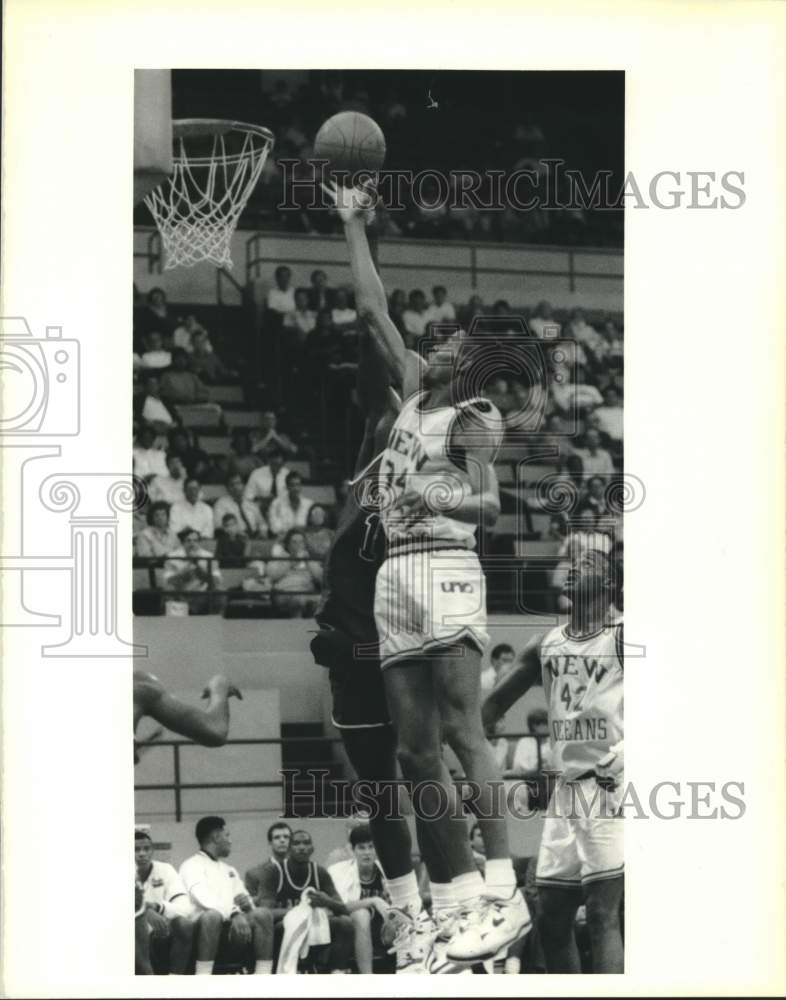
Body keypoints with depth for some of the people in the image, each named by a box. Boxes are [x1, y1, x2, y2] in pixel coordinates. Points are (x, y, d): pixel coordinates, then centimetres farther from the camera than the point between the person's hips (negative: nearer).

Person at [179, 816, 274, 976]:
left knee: (261, 914, -22)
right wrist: (234, 913, -24)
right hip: (203, 923, -6)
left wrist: (246, 904, -8)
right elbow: (203, 899, -12)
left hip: (233, 927, 6)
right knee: (212, 915, -39)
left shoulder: (229, 870, 30)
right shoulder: (192, 865, 6)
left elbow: (245, 899, 18)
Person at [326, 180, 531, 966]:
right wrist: (353, 225, 28)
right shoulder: (412, 390, 20)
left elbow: (489, 505, -12)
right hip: (396, 575, 8)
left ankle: (505, 895, -21)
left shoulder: (473, 417, 0)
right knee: (416, 750, 2)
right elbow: (372, 310, 26)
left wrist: (439, 501, -31)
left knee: (462, 732, -17)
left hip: (445, 568, -8)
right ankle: (469, 899, 2)